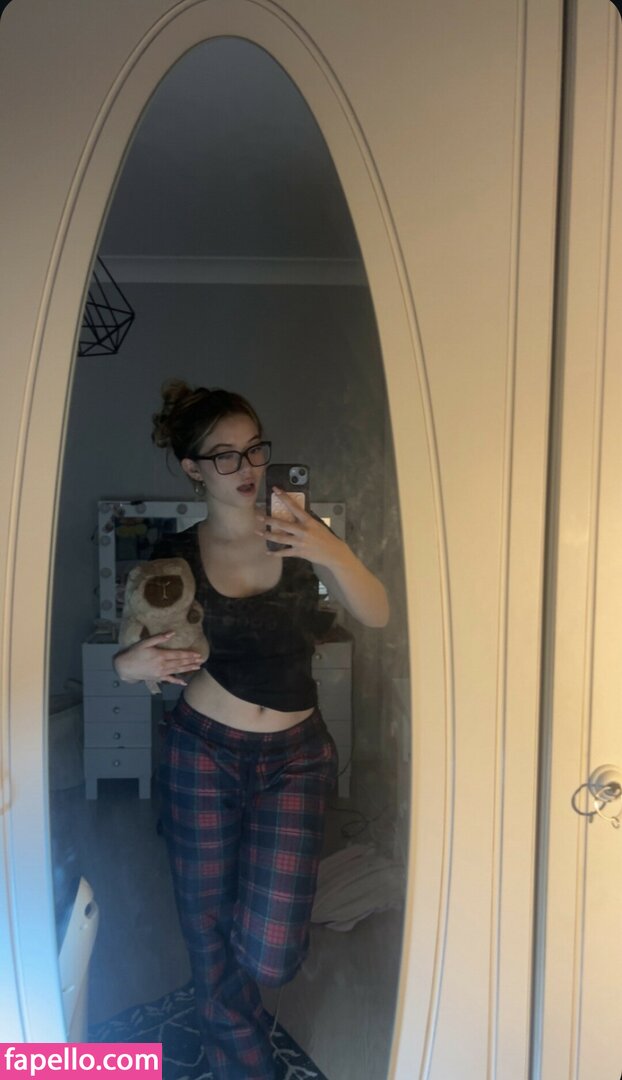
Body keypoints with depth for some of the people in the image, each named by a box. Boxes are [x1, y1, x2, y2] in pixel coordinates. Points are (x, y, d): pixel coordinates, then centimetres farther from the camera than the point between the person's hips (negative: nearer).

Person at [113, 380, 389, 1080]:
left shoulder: (299, 532, -4)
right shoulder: (177, 558, -4)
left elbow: (376, 615, -9)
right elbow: (145, 653, 7)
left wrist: (334, 555, -26)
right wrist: (130, 664, -16)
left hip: (294, 757, 0)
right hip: (202, 752, 1)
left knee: (270, 953, -4)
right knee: (210, 939, 11)